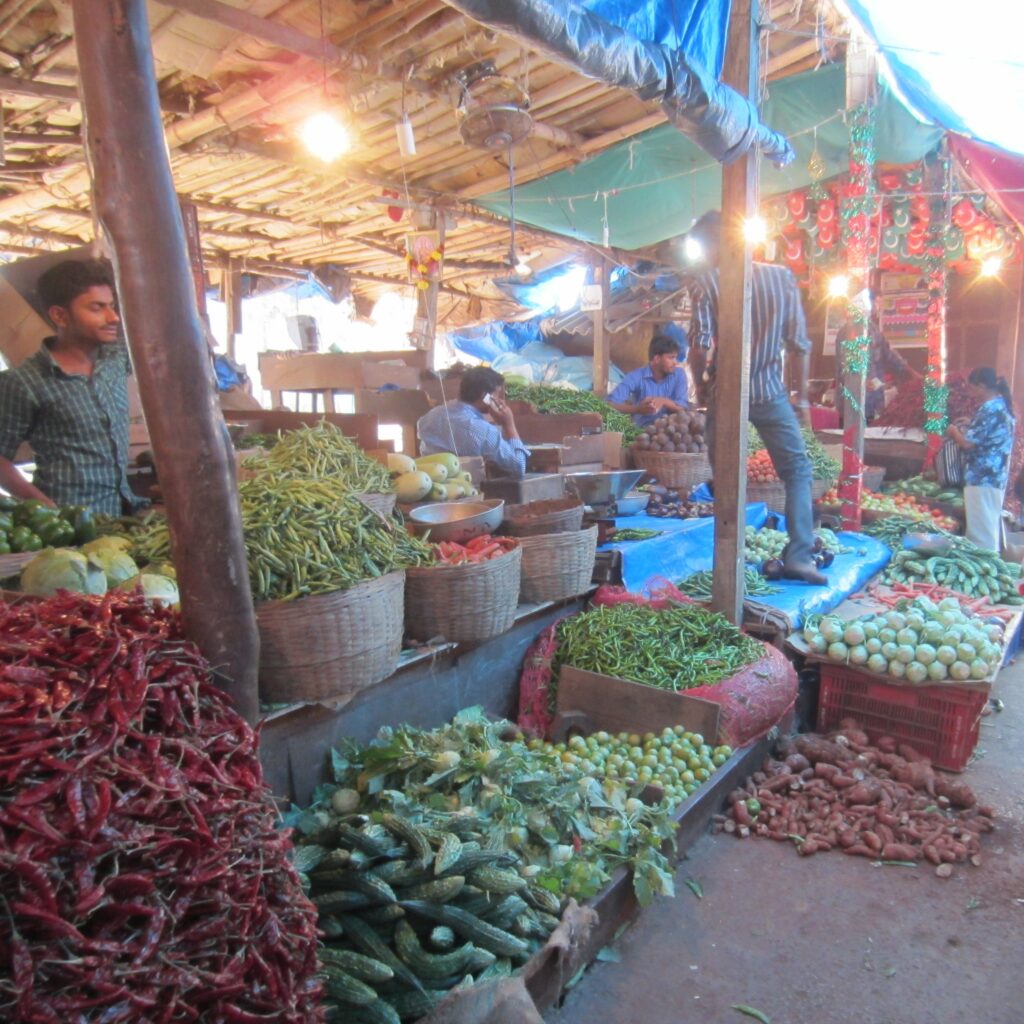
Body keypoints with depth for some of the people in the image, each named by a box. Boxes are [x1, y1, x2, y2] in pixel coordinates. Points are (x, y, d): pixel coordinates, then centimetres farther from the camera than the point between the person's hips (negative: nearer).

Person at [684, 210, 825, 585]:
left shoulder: (704, 281, -6)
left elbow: (702, 345, -13)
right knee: (798, 471, 9)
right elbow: (799, 343, 3)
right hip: (771, 393, 1)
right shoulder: (782, 277, 3)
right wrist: (802, 398, 9)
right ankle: (798, 556, -1)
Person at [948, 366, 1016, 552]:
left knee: (981, 531, -3)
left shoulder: (989, 410, -18)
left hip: (982, 478, -10)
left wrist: (954, 431, -2)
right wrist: (966, 430, 16)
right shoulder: (1003, 406, 12)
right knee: (989, 527, 18)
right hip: (996, 476, 10)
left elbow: (968, 443, -19)